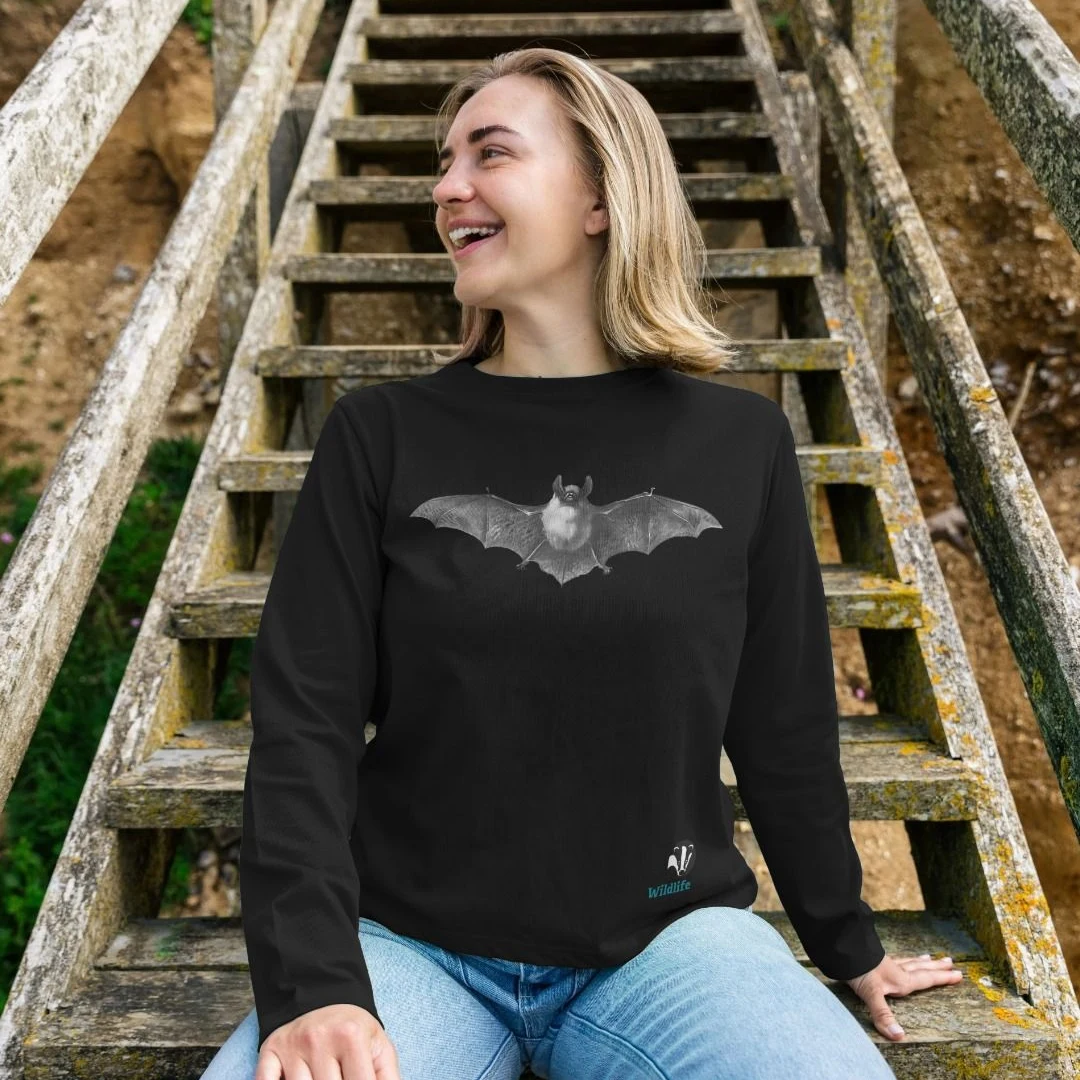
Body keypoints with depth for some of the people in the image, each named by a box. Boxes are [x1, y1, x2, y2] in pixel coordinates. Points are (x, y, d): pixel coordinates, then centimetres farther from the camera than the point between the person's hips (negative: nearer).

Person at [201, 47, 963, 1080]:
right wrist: (313, 983, -17)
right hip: (411, 941, 0)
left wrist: (847, 945, 19)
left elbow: (785, 728, 10)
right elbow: (305, 721, -5)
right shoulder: (382, 436, 0)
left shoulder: (739, 443, 1)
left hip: (662, 938, 1)